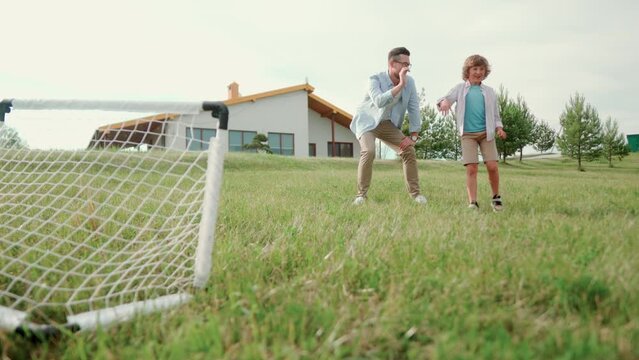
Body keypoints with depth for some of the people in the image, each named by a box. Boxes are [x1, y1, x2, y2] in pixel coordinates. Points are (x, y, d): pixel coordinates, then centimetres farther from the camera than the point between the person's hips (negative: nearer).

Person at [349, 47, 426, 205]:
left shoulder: (410, 82, -9)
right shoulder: (375, 79, -23)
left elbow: (414, 109, -4)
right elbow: (379, 102, -42)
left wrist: (413, 136, -9)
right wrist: (400, 85, -42)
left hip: (388, 125, 5)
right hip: (367, 121, -5)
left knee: (409, 150, -9)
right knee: (369, 151, -29)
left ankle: (415, 192, 5)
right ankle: (361, 194, -16)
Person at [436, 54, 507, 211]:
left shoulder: (489, 91, 12)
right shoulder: (460, 88, 9)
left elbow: (495, 114, 15)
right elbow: (447, 98, -3)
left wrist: (499, 128, -4)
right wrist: (444, 102, -28)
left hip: (486, 133, 1)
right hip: (468, 134, -1)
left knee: (492, 166, -7)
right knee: (471, 168, -10)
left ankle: (496, 197, 15)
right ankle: (473, 203, -6)